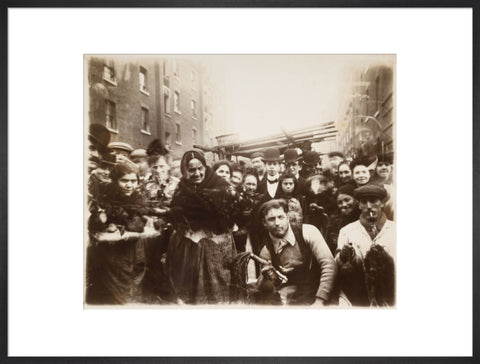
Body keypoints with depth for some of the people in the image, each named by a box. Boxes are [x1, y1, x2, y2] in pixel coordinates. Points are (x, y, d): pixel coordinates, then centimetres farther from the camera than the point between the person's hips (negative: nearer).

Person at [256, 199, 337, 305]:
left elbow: (329, 265, -12)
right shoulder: (266, 251, 3)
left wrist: (320, 301, -19)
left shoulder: (307, 232, -5)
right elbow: (263, 289, 11)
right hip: (288, 304, 3)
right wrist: (266, 278, -12)